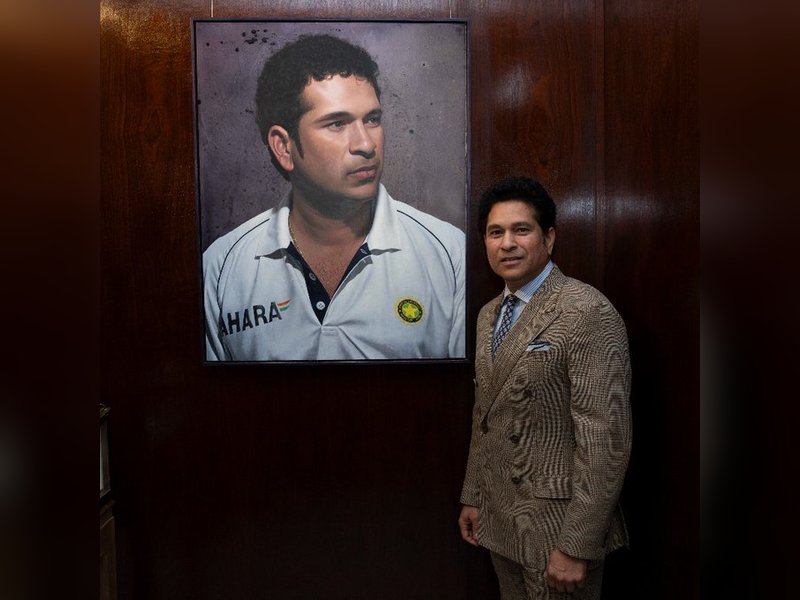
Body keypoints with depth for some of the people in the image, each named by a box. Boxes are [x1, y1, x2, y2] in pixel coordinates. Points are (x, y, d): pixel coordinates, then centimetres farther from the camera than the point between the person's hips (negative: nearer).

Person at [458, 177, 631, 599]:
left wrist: (576, 547, -19)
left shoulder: (587, 313, -18)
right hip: (498, 518, 7)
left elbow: (606, 440, -20)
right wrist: (472, 497, 14)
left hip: (557, 522, -7)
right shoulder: (489, 315, 7)